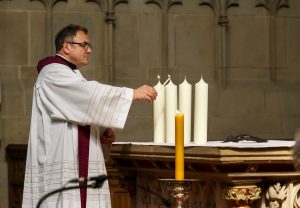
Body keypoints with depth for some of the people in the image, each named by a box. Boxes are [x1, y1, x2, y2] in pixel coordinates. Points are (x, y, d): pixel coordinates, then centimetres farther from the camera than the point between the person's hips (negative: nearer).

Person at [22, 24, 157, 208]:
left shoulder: (72, 77, 23)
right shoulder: (53, 73, -8)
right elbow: (91, 94, -21)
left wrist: (101, 134, 6)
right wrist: (132, 94, -21)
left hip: (79, 164, 9)